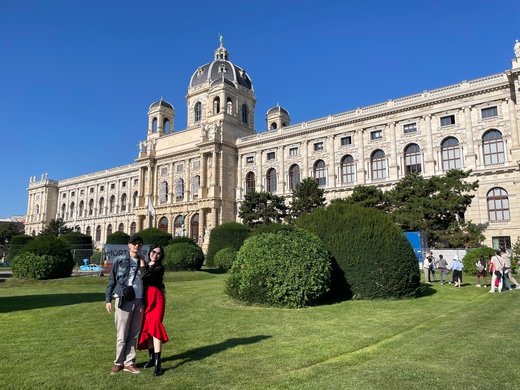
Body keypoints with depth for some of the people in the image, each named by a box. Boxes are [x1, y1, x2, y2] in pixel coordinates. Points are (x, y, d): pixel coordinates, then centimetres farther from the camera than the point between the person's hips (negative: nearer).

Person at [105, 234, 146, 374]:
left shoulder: (142, 262, 12)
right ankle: (119, 362, 17)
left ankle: (129, 363, 18)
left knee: (134, 334, 8)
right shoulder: (119, 260, 1)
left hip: (139, 301, 4)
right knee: (122, 335, 1)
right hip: (124, 300, -4)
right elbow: (112, 281, 2)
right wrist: (108, 299, -1)